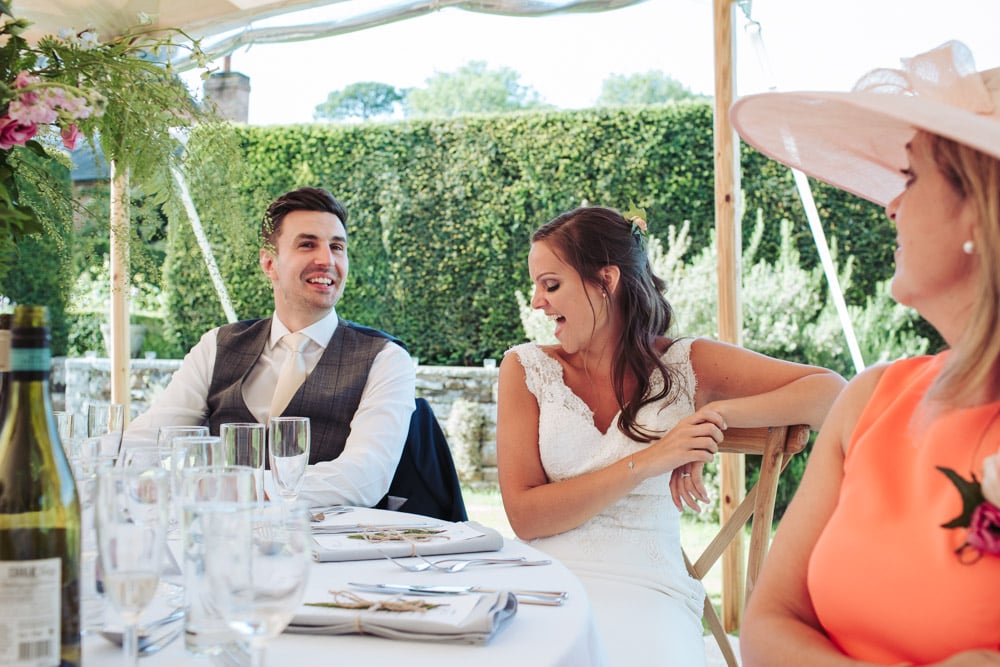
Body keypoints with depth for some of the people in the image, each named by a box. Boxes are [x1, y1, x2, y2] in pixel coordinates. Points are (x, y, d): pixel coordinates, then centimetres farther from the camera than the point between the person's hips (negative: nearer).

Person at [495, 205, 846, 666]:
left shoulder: (685, 365, 6)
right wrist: (647, 461, -14)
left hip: (647, 592, -1)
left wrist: (718, 413, -14)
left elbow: (829, 390, 0)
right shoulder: (526, 368, 6)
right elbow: (523, 515, -4)